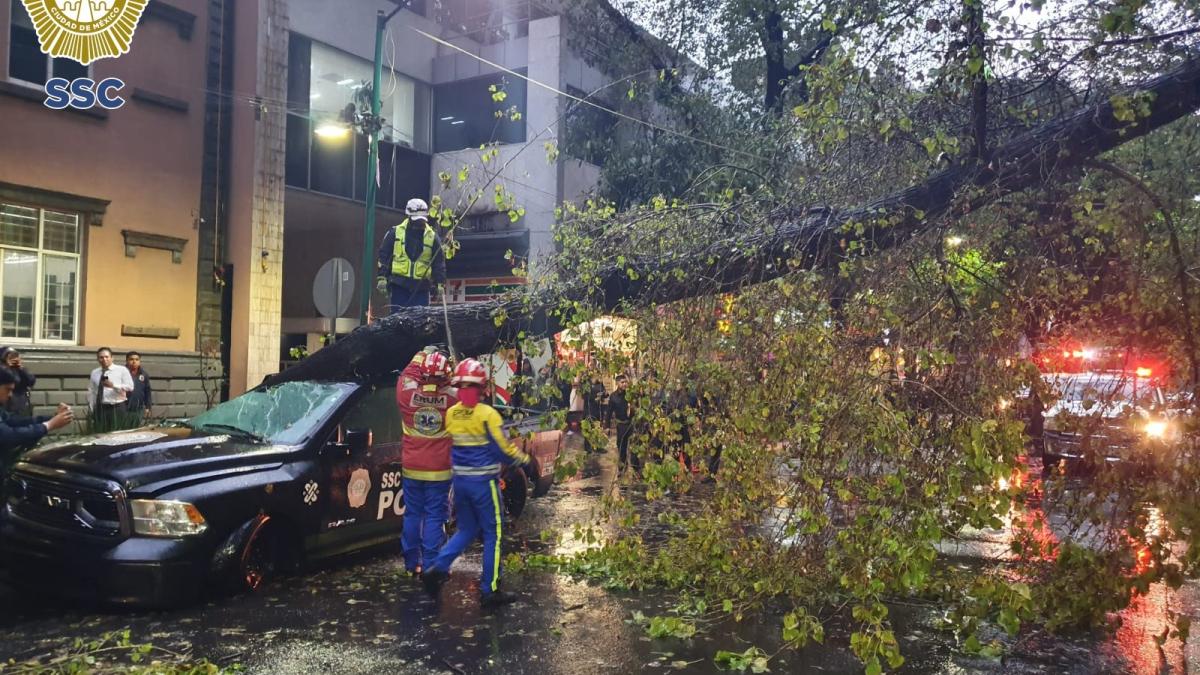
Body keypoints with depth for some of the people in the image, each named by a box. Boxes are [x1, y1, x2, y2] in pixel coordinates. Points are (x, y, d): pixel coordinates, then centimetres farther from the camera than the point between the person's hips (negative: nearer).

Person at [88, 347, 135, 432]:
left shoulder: (122, 370, 2)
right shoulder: (94, 373, 13)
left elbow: (130, 387, -8)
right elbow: (91, 392, 12)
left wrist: (113, 385, -20)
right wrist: (92, 410, 6)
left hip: (117, 408, -3)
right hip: (100, 409, 3)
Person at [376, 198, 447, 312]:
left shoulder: (432, 237, 7)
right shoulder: (395, 232, 4)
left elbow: (439, 262, 9)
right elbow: (384, 256, 5)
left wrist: (440, 283, 2)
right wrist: (382, 277, -2)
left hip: (421, 286, 1)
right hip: (399, 285, -1)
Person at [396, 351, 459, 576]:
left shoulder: (407, 395, -8)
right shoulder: (452, 399, -13)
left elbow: (403, 379, 13)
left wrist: (417, 360, 26)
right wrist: (453, 376, 14)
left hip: (411, 469, 2)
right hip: (439, 471, -2)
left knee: (412, 515, 14)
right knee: (435, 517, 4)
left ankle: (412, 563, 22)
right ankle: (430, 565, 6)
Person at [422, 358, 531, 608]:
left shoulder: (451, 414, 0)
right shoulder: (487, 414, -16)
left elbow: (450, 446, 10)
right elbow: (504, 449, -12)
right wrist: (525, 459, 6)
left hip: (459, 480, 6)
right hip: (484, 481, -6)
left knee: (466, 530, 22)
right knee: (493, 535, 6)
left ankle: (437, 569, 7)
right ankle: (490, 591, 9)